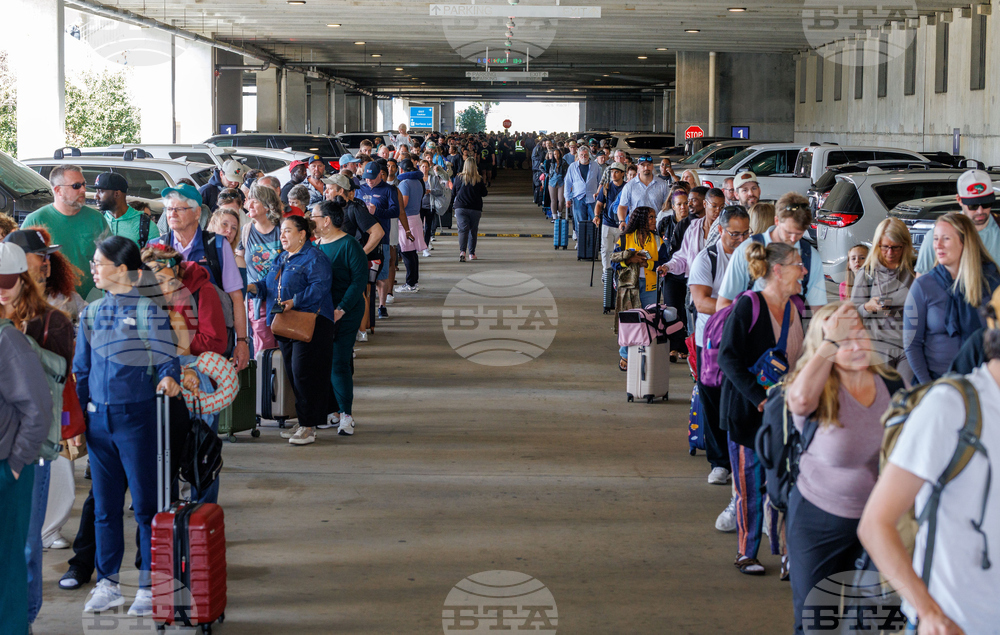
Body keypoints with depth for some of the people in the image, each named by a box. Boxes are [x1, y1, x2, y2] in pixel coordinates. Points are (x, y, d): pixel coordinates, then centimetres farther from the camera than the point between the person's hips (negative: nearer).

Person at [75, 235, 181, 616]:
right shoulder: (92, 313, 10)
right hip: (98, 417, 5)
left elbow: (165, 357, -8)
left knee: (145, 502, 1)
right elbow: (81, 369, 15)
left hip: (137, 415, -5)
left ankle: (150, 586, 9)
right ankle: (107, 584, 21)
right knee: (104, 505, 11)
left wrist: (168, 378, -30)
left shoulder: (148, 310, -6)